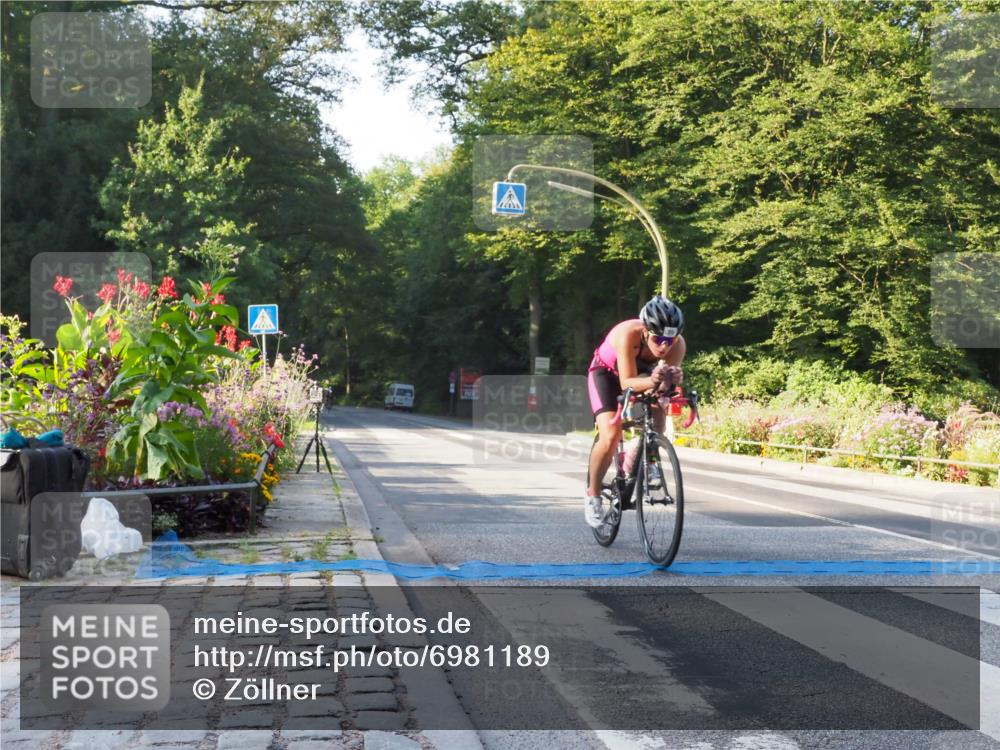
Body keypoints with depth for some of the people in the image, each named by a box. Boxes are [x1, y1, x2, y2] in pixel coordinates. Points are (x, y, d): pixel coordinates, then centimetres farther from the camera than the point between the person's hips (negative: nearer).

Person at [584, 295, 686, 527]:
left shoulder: (678, 345, -30)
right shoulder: (629, 334, -40)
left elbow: (664, 387, -31)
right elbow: (627, 383, -41)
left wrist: (670, 381, -54)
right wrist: (651, 381, -60)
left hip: (643, 373, 4)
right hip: (607, 372, -4)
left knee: (657, 411, -24)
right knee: (611, 435, -21)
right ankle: (593, 495, 0)